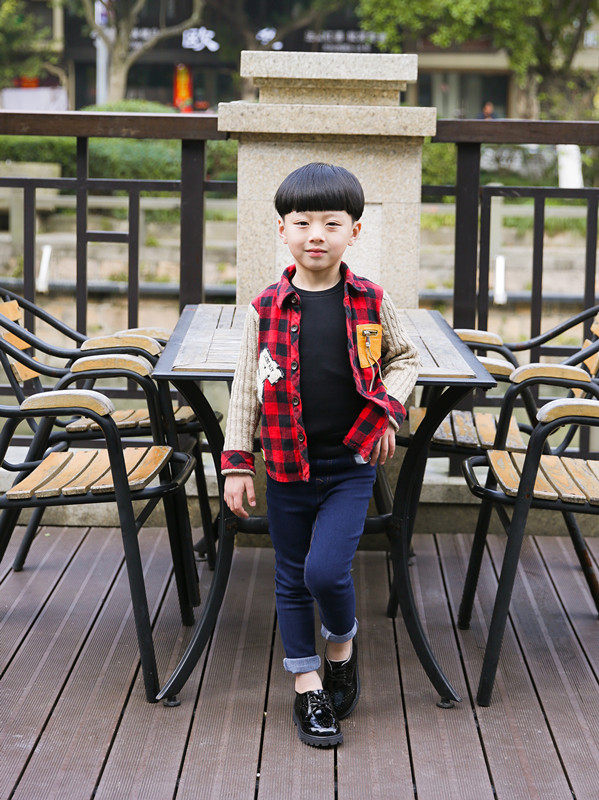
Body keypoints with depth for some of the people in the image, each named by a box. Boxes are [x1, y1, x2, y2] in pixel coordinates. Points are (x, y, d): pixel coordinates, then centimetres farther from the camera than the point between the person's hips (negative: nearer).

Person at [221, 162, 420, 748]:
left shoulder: (370, 303, -2)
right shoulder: (266, 309, -3)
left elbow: (405, 358, 14)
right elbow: (246, 387, 2)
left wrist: (389, 405, -4)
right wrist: (237, 463, -1)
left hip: (352, 464, -1)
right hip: (288, 467, 2)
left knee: (325, 569, -14)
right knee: (292, 580, 9)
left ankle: (342, 648, 17)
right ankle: (307, 689, 24)